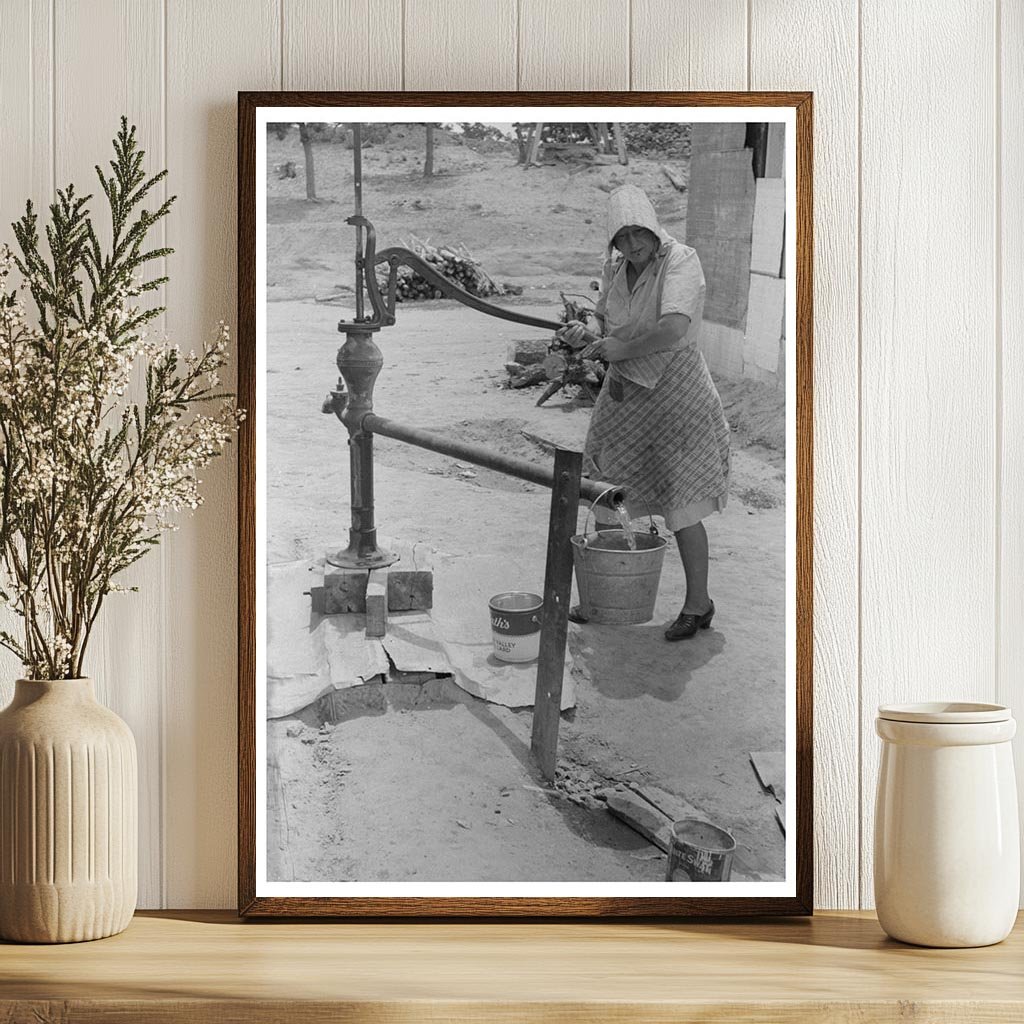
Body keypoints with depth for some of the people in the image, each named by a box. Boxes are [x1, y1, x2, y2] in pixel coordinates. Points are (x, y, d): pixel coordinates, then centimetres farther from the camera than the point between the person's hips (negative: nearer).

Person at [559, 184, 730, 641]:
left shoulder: (681, 262, -18)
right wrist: (586, 336, -6)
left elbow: (673, 329, -32)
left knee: (680, 506, -2)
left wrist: (621, 347, -20)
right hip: (625, 392, 7)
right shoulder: (614, 269, 4)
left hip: (673, 393, -7)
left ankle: (698, 603, 14)